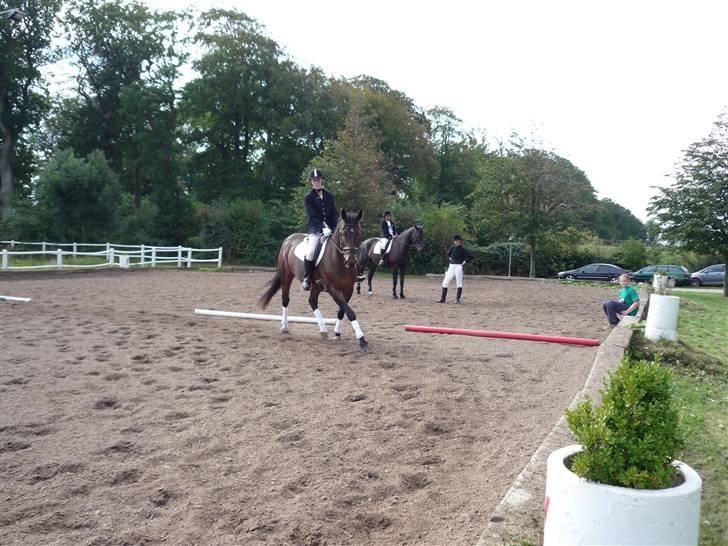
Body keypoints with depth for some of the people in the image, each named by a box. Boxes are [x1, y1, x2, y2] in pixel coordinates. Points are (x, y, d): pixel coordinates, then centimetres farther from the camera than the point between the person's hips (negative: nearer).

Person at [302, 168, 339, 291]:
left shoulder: (330, 196, 13)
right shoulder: (308, 197, 2)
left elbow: (335, 213, 9)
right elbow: (312, 216, -9)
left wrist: (336, 228, -9)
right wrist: (322, 228, -23)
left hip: (331, 228, 4)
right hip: (315, 229, -4)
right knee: (311, 251, -27)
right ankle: (306, 278, -9)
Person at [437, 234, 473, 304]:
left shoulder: (463, 249, -6)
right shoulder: (452, 248, 8)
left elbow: (470, 256, -12)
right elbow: (448, 253, 30)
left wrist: (464, 262, -10)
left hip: (458, 266, -5)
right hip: (451, 266, 5)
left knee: (459, 283, -5)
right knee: (445, 282, 1)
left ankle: (457, 299, 0)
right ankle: (442, 299, 5)